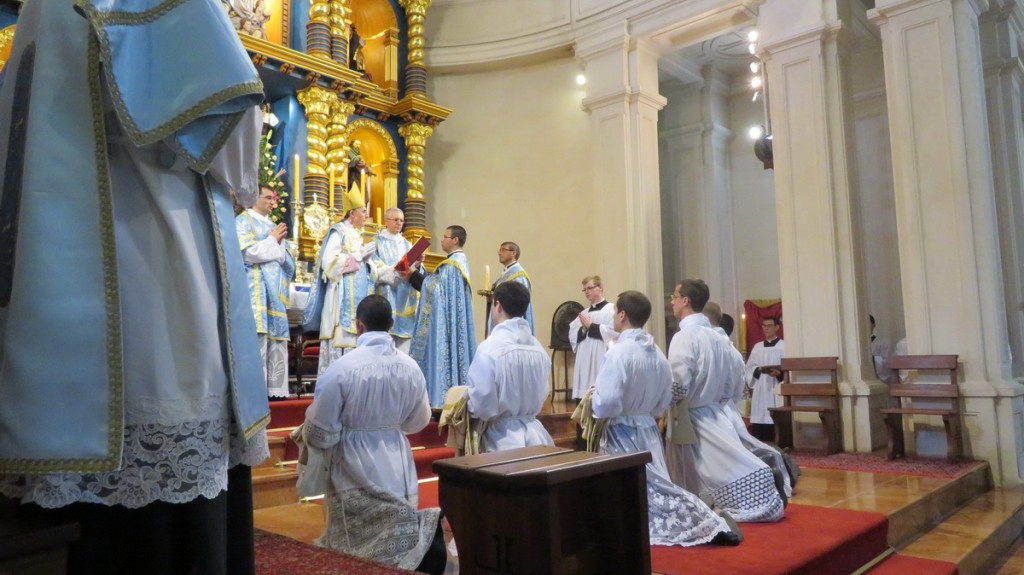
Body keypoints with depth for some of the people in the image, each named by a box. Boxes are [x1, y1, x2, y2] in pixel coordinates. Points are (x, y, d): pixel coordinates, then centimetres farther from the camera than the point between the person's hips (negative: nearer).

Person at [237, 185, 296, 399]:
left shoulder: (273, 225, 22)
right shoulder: (242, 221, 1)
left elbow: (284, 256, 20)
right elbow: (248, 253, -13)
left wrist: (280, 242, 0)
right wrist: (273, 240, -3)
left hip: (276, 289, 7)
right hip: (256, 289, -7)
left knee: (276, 337, 3)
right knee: (257, 338, -13)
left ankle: (275, 388, 6)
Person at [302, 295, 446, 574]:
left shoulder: (342, 367, -18)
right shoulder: (411, 367, -5)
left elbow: (321, 430, -11)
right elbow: (419, 421, 8)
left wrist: (315, 440, 10)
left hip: (354, 467, -4)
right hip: (398, 465, 4)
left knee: (355, 545, 9)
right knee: (400, 541, 15)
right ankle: (426, 529, -12)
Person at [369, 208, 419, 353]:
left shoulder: (407, 245, 20)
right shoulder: (376, 242, 7)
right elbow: (374, 270, -7)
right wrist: (394, 270, -22)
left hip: (405, 298, 4)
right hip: (386, 296, -4)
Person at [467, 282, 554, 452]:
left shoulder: (489, 348, -17)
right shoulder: (539, 349, 1)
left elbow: (481, 406, -15)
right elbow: (541, 395, 11)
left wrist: (467, 408, 4)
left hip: (502, 437, -5)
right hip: (534, 433, 5)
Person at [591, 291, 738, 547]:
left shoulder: (619, 352, -19)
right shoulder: (657, 353, 4)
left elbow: (607, 404, -24)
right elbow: (664, 402, 11)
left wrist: (593, 401, -4)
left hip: (622, 434, -7)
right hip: (648, 430, 7)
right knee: (655, 487, 15)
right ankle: (711, 525, 10)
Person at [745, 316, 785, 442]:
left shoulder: (784, 346, 4)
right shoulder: (757, 347, 17)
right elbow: (748, 369, 11)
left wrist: (779, 373, -24)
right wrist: (758, 370, -9)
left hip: (776, 391, -4)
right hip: (760, 392, 4)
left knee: (776, 436, -7)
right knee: (757, 434, 1)